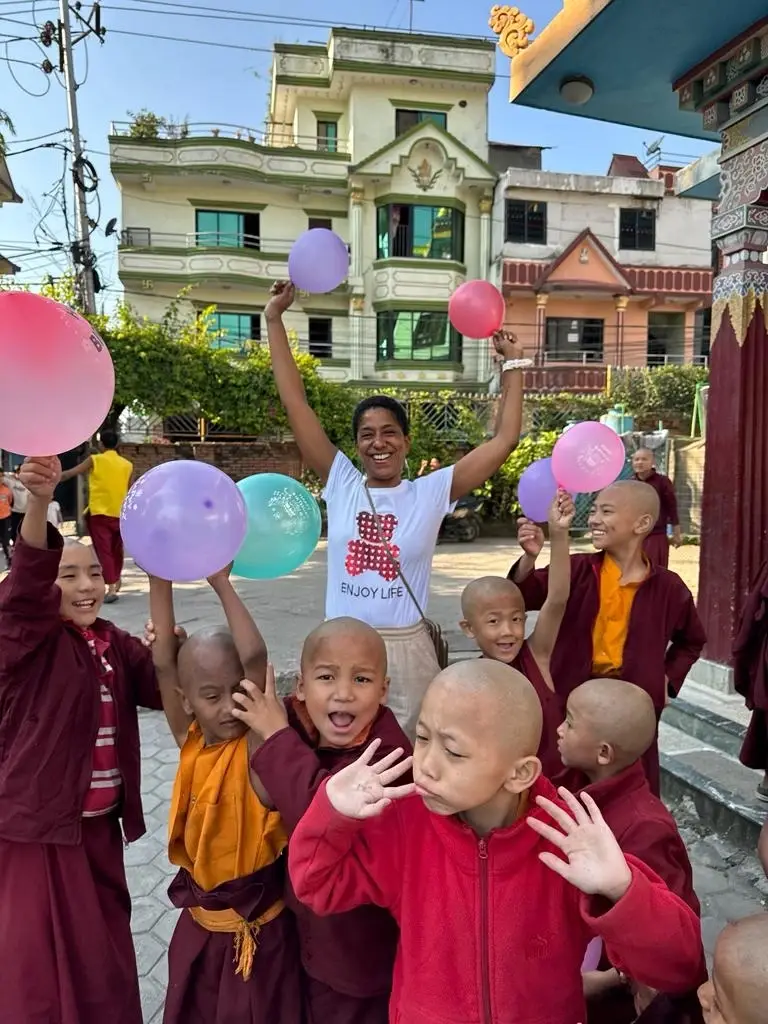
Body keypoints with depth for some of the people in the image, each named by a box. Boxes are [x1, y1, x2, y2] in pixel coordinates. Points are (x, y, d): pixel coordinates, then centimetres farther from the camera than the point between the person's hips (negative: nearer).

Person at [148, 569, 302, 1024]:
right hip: (199, 924, 5)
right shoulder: (190, 741, -8)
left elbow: (255, 657, -35)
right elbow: (163, 662, -17)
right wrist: (160, 581, -25)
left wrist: (222, 582, -33)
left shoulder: (255, 746, -21)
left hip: (258, 928, -4)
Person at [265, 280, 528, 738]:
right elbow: (296, 403, -2)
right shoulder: (341, 485, 0)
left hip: (405, 651, -1)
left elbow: (504, 440, -3)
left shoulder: (430, 493, -3)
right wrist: (275, 321, -2)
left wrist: (514, 364, -2)